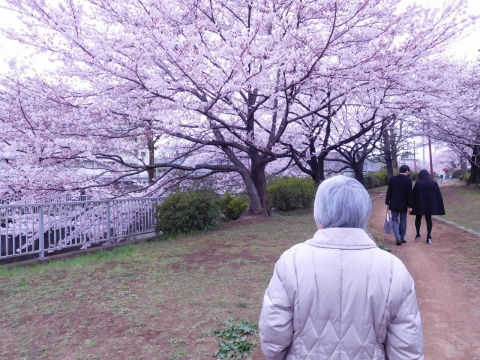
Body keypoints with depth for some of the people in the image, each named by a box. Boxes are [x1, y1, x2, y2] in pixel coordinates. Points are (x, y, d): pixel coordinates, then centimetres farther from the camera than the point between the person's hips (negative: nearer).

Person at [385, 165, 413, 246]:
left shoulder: (392, 179, -3)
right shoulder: (408, 180, -9)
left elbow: (389, 192, -1)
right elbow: (409, 194, -8)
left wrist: (387, 202, 6)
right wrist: (410, 205, -3)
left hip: (394, 204, 1)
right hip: (403, 205, -1)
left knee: (395, 220, 4)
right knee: (403, 221, 12)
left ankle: (398, 238, -7)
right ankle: (402, 238, 19)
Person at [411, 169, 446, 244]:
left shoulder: (418, 183, -10)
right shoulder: (434, 183, 2)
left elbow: (414, 195, -10)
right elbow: (438, 196, 3)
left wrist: (412, 206, -4)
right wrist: (440, 207, 6)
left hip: (420, 204, -3)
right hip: (430, 204, 3)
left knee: (418, 219, 13)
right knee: (428, 219, 8)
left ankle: (418, 235, 13)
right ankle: (429, 237, -2)